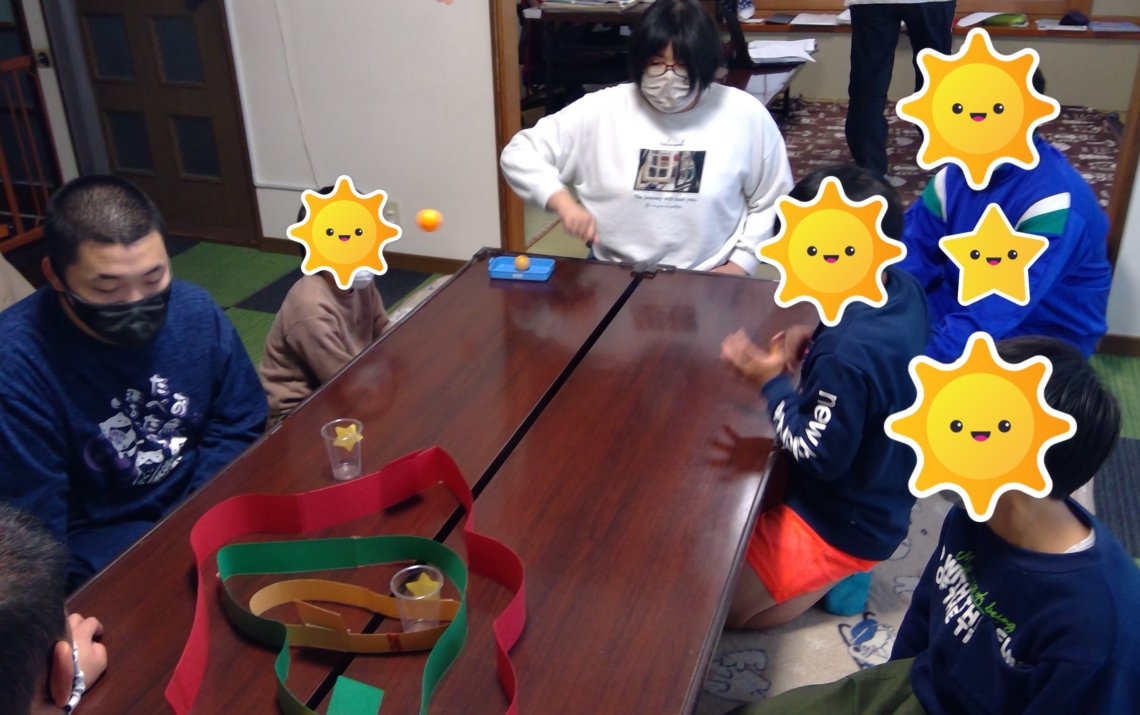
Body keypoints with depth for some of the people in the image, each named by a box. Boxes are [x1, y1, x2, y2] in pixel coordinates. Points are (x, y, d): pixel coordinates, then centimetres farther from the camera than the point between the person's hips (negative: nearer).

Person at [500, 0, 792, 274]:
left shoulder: (746, 116, -2)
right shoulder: (600, 110, -4)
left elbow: (773, 202, 10)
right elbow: (519, 154, 0)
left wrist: (741, 263, -2)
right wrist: (562, 200, -16)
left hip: (706, 284, 0)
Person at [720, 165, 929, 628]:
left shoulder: (847, 357, -39)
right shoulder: (901, 289, -11)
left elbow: (818, 455, -29)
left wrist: (771, 382, -22)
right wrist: (815, 343, -9)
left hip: (840, 527, -9)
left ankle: (835, 576, 5)